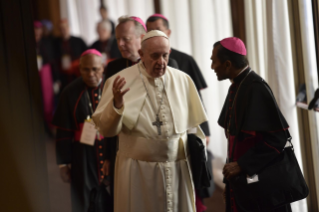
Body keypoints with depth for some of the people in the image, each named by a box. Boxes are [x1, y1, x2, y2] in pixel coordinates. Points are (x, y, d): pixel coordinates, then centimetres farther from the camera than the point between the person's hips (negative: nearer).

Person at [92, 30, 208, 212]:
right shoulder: (122, 81, -6)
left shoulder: (183, 80, 4)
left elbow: (192, 126, 12)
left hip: (178, 170, 3)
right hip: (138, 172, -3)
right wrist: (116, 104, -27)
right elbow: (106, 129, -12)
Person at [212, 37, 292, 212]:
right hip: (241, 176, 8)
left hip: (259, 179, -8)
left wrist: (241, 165, -22)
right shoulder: (237, 87, 8)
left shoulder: (255, 88, -18)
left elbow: (276, 137, -22)